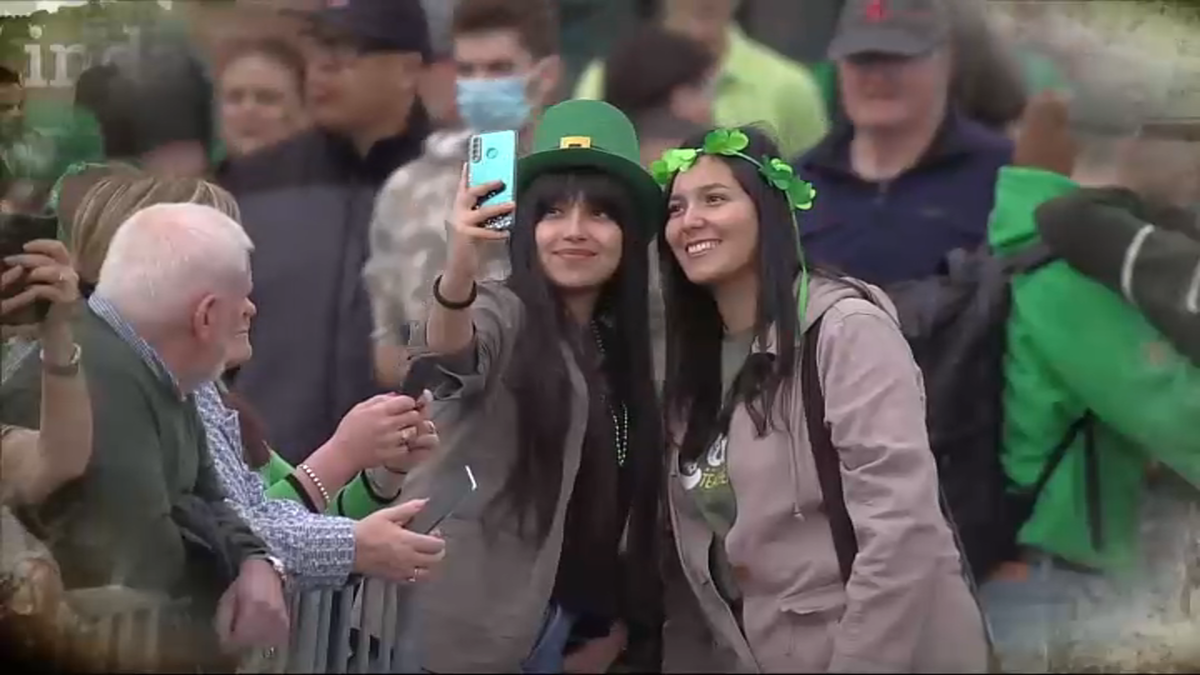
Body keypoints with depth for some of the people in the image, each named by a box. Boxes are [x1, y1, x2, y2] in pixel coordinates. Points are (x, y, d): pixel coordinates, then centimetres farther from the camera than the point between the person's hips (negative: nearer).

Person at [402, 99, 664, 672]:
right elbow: (452, 354, -34)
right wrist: (459, 274, -53)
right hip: (474, 629, -7)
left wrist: (618, 626, 5)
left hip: (575, 628, 7)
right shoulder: (502, 314, -10)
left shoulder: (627, 346, 10)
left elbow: (634, 499, 14)